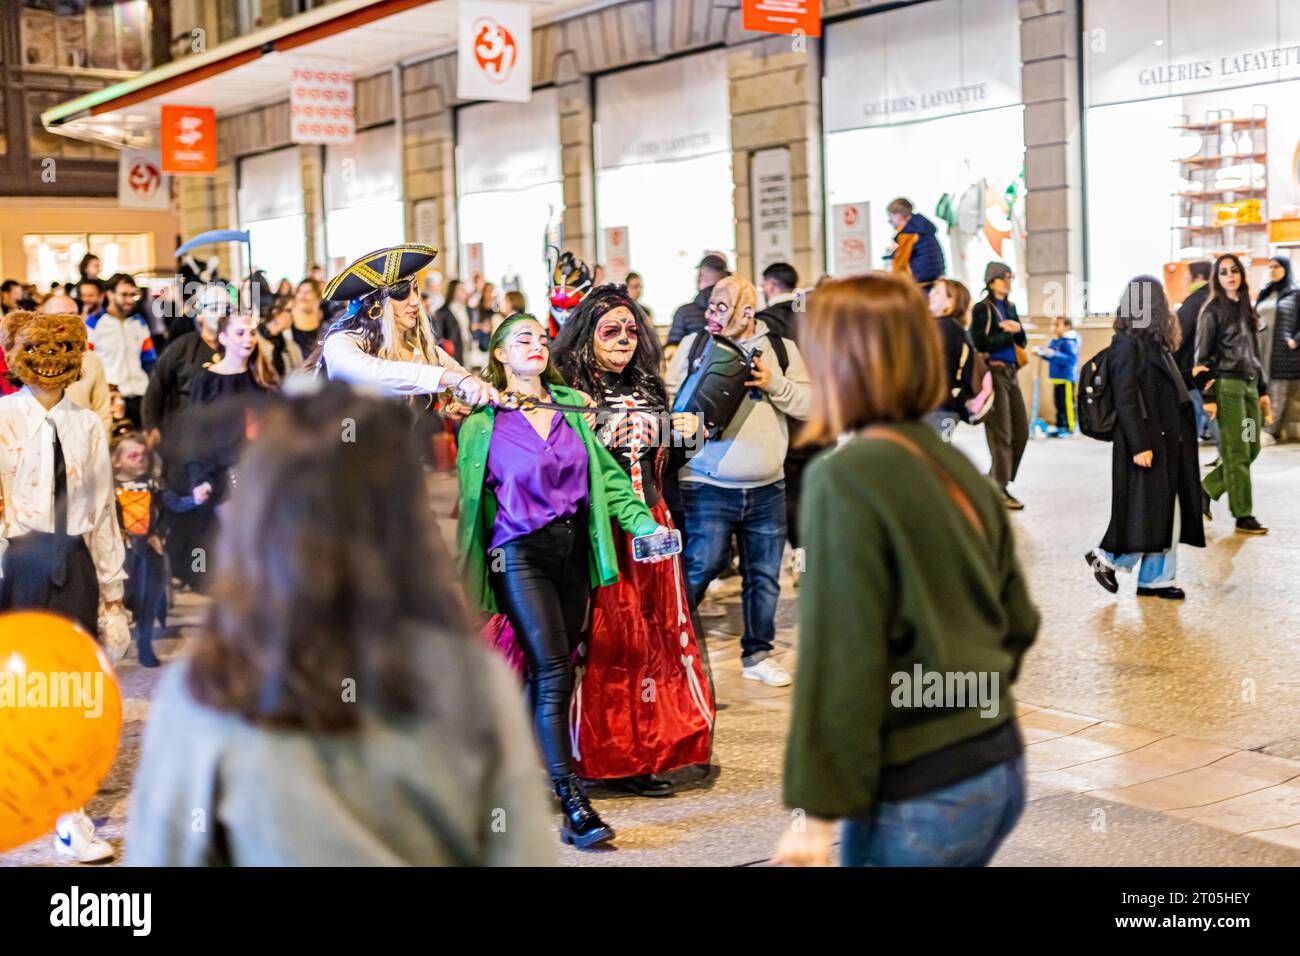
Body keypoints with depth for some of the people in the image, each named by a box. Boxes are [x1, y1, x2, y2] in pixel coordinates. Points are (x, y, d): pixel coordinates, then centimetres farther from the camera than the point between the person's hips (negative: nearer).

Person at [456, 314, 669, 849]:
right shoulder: (482, 420, 0)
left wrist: (643, 522, -2)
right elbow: (463, 492, 0)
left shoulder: (572, 405, 11)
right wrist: (456, 565, -3)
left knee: (554, 668, 8)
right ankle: (573, 804, -11)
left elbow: (606, 474, 10)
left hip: (573, 549, 5)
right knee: (553, 669, -12)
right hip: (519, 553, -5)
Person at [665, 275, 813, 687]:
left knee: (764, 575, 11)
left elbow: (809, 404, 2)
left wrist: (775, 383, -13)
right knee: (697, 570, -5)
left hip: (767, 489, 3)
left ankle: (757, 654, 26)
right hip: (707, 487, -3)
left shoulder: (781, 349, 7)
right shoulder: (694, 344, 3)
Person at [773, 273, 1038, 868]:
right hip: (1001, 769, 7)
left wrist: (817, 811, -14)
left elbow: (838, 657, -18)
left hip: (917, 795, -7)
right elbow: (1019, 620, 13)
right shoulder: (957, 467, 5)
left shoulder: (843, 477, -16)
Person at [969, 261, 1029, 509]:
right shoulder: (981, 309, -5)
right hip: (993, 373, -7)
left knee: (1021, 431, 7)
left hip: (1011, 371, 7)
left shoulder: (1010, 307, 16)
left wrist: (1017, 329, -7)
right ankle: (999, 489, 4)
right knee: (1001, 433, -4)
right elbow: (981, 343, -15)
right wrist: (1008, 334, -9)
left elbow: (1022, 341, 14)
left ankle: (997, 478, 19)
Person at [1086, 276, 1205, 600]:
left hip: (1167, 440, 9)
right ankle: (1105, 559, 15)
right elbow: (1126, 399, -19)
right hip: (1145, 443, -9)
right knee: (1146, 511, -4)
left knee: (1169, 511, 10)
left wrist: (1190, 378, 30)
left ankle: (1155, 579, 17)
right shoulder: (1127, 345, -15)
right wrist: (1140, 445, -21)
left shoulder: (1153, 342, 13)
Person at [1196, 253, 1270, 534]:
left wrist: (1263, 390, 15)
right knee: (1237, 453, -4)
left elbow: (1255, 353, 19)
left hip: (1250, 385, 7)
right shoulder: (1213, 310, -4)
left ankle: (1206, 490, 21)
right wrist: (1207, 397, -12)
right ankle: (1244, 517, 1)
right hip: (1227, 386, -7)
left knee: (1252, 449, 6)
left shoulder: (1246, 309, 15)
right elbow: (1203, 356, -6)